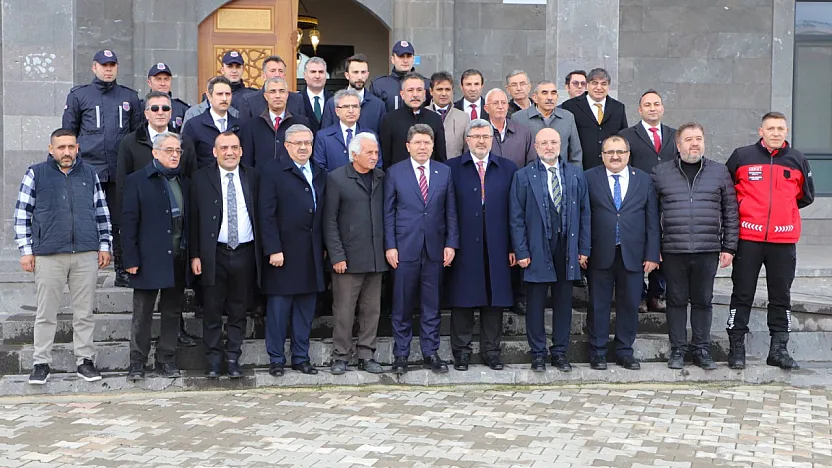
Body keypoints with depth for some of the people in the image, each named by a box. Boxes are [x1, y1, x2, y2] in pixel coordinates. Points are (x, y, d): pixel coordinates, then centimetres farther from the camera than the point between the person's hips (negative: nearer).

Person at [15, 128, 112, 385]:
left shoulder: (89, 173, 11)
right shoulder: (36, 174, 4)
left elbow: (101, 212, 15)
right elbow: (22, 213, 4)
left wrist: (105, 245, 9)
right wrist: (26, 250, 0)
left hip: (86, 254, 2)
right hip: (48, 256, -2)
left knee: (84, 313, 6)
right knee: (46, 313, 4)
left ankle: (85, 360, 15)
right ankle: (41, 363, 13)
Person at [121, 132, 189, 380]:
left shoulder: (183, 182, 13)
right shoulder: (137, 181, -2)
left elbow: (189, 219, 13)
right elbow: (129, 221, -5)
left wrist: (192, 255, 6)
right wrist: (131, 259, -11)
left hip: (178, 259, 5)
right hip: (149, 259, -5)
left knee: (172, 313, 10)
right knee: (142, 315, 2)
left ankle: (166, 360, 19)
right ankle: (137, 364, 9)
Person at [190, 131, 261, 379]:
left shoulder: (253, 177, 6)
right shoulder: (201, 179, 1)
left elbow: (261, 216, 7)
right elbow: (194, 219, 1)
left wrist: (263, 251, 2)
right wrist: (195, 255, -5)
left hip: (245, 254, 1)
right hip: (214, 255, -1)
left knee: (238, 310, 10)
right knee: (212, 311, 5)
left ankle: (233, 358, 20)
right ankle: (213, 360, 17)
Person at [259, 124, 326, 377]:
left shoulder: (320, 174, 14)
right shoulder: (272, 171, -3)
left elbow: (323, 214, 12)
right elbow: (267, 214, -8)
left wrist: (323, 247, 6)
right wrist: (273, 249, -13)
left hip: (311, 255, 5)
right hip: (283, 252, -5)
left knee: (306, 308, 10)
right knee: (278, 308, 1)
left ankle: (301, 357, 20)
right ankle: (276, 359, 12)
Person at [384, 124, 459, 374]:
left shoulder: (444, 172, 8)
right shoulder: (395, 172, 2)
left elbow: (451, 211, 8)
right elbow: (388, 212, 2)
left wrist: (451, 243, 1)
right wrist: (390, 245, -5)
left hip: (434, 248, 2)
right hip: (405, 248, -2)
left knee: (432, 305, 7)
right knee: (402, 305, 3)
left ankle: (431, 353, 17)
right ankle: (401, 354, 13)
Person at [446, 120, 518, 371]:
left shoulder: (508, 169, 8)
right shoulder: (452, 168, 3)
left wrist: (514, 246, 0)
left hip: (496, 248, 2)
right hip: (464, 247, -2)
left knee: (495, 299, 7)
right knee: (462, 300, 4)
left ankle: (491, 350, 19)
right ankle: (461, 351, 16)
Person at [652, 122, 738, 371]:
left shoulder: (719, 172, 7)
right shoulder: (660, 172, 4)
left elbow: (731, 212, 8)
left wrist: (729, 247, 4)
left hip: (708, 250, 1)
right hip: (673, 250, -1)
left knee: (703, 301, 8)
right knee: (676, 300, 6)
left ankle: (701, 349, 19)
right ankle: (678, 350, 16)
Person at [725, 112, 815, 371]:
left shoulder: (797, 160, 6)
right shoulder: (741, 156, 0)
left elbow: (806, 196, 18)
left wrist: (784, 209, 12)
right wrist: (741, 210, 6)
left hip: (784, 240, 2)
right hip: (748, 238, -2)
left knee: (781, 297, 8)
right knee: (742, 295, 3)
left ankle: (779, 349, 16)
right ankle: (736, 348, 10)